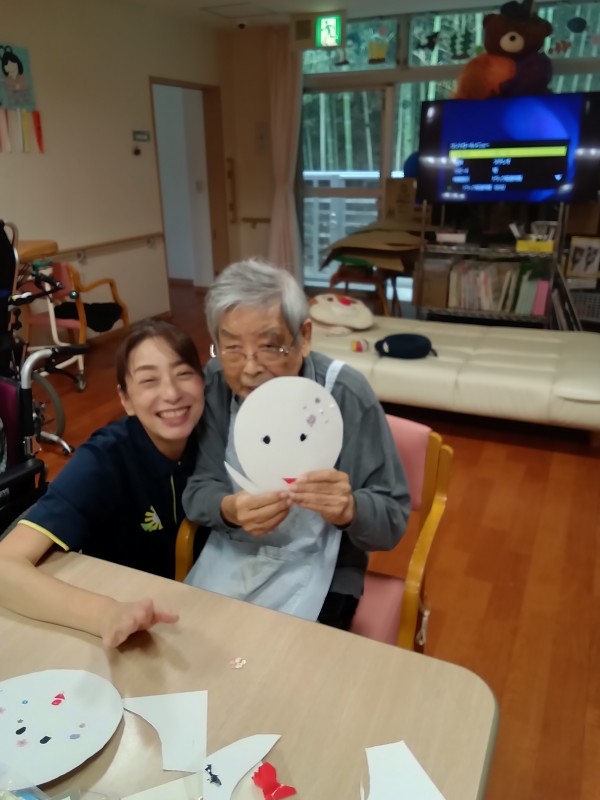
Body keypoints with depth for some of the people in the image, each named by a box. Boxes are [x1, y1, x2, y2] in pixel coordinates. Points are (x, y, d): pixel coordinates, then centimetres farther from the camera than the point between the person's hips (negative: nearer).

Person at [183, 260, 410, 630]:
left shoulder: (346, 394, -20)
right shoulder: (212, 384, -11)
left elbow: (393, 519, -15)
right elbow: (197, 490, -7)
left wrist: (348, 510, -37)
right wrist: (229, 509, -30)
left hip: (317, 565, -2)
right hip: (232, 552, 3)